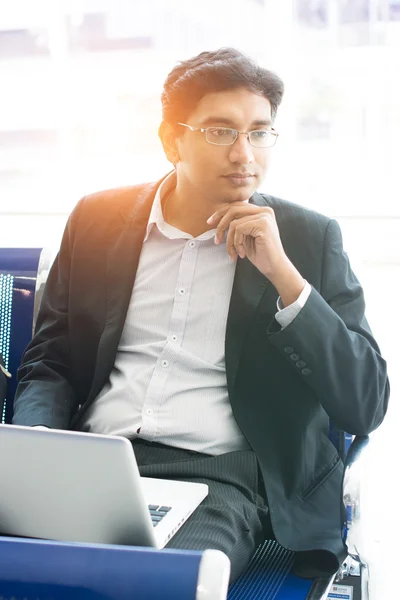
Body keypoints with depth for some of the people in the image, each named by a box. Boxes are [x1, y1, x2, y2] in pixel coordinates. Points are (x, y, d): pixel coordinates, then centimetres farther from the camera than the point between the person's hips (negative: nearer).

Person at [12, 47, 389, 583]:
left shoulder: (310, 238, 3)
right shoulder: (98, 219, 10)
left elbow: (366, 408, -2)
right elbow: (48, 366, 15)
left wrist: (282, 272, -12)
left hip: (220, 478, -2)